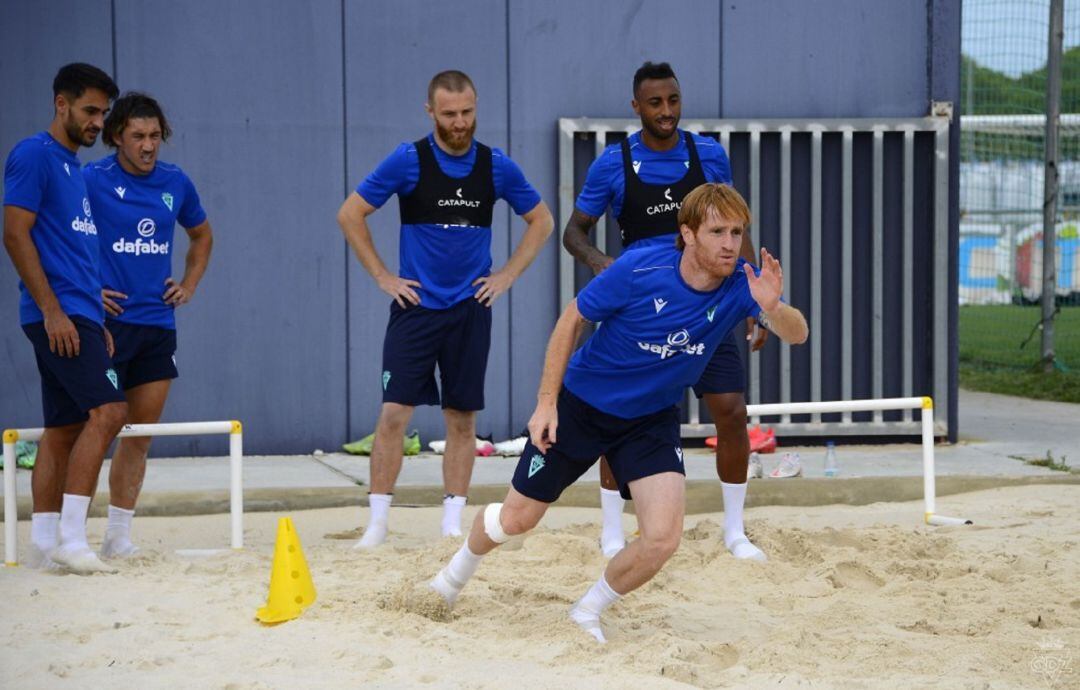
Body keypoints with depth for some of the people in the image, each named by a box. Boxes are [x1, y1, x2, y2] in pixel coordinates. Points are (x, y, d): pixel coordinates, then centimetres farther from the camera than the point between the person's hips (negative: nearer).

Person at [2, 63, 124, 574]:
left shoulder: (72, 165, 20)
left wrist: (98, 322, 22)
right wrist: (52, 310, -18)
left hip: (77, 315, 10)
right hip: (58, 314, -10)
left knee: (63, 429, 9)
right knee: (106, 410, -17)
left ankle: (44, 543, 12)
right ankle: (70, 538, -17)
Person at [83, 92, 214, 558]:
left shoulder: (175, 183, 9)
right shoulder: (92, 180, -7)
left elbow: (202, 235, 26)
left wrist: (189, 285, 14)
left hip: (158, 323, 5)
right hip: (109, 321, -5)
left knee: (142, 434, 8)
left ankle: (119, 536, 16)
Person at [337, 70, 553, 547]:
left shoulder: (496, 166, 2)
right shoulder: (408, 161, -6)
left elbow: (541, 221, 15)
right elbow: (350, 214, 0)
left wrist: (506, 276, 6)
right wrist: (383, 278, -3)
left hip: (470, 309, 2)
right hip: (415, 307, -2)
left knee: (462, 418, 5)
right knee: (394, 413, -8)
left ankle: (453, 523, 12)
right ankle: (377, 521, -2)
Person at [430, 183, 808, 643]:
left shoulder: (741, 285, -19)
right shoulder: (639, 270, -25)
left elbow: (796, 334, -30)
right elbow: (572, 320, -12)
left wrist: (772, 308, -53)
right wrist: (546, 403, -13)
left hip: (652, 420, 2)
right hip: (579, 406, -2)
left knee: (663, 538, -16)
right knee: (517, 519, 8)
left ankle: (587, 614, 10)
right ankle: (457, 573, 42)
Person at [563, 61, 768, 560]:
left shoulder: (708, 155, 1)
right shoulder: (612, 164, -4)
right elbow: (574, 230, 4)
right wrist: (598, 262, -19)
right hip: (640, 308, -1)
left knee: (732, 412, -5)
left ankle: (734, 531, 11)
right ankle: (612, 532, 14)